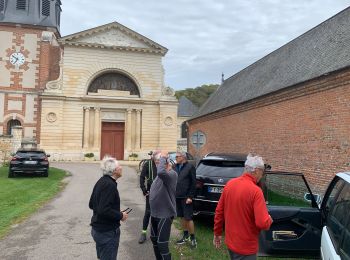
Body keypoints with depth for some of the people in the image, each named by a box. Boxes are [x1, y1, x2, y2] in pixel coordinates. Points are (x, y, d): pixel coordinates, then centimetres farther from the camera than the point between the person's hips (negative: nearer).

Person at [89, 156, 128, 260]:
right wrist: (120, 216, -15)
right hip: (107, 232, -9)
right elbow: (104, 210, -30)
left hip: (97, 228, 10)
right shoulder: (110, 185, -22)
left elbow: (91, 204, 14)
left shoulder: (101, 181, 7)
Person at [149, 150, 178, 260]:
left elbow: (161, 172, -44)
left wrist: (163, 157, -32)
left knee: (162, 243, -5)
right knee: (154, 239, 22)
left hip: (165, 215, -9)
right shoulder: (161, 175, 6)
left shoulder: (172, 174, -23)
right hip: (155, 214, 9)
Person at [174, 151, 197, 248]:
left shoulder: (190, 167, -8)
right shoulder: (175, 167, 9)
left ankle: (193, 238, 13)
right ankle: (185, 235, 30)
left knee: (188, 218, -1)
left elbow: (193, 183, -9)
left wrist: (190, 196, -13)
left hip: (186, 197, -6)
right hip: (177, 197, 6)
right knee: (182, 217, 16)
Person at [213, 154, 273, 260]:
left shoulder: (230, 184, -3)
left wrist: (217, 233, 14)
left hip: (230, 241, 7)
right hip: (246, 247, -6)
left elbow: (219, 211, 3)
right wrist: (269, 219, -3)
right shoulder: (255, 191, -23)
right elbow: (263, 223, -26)